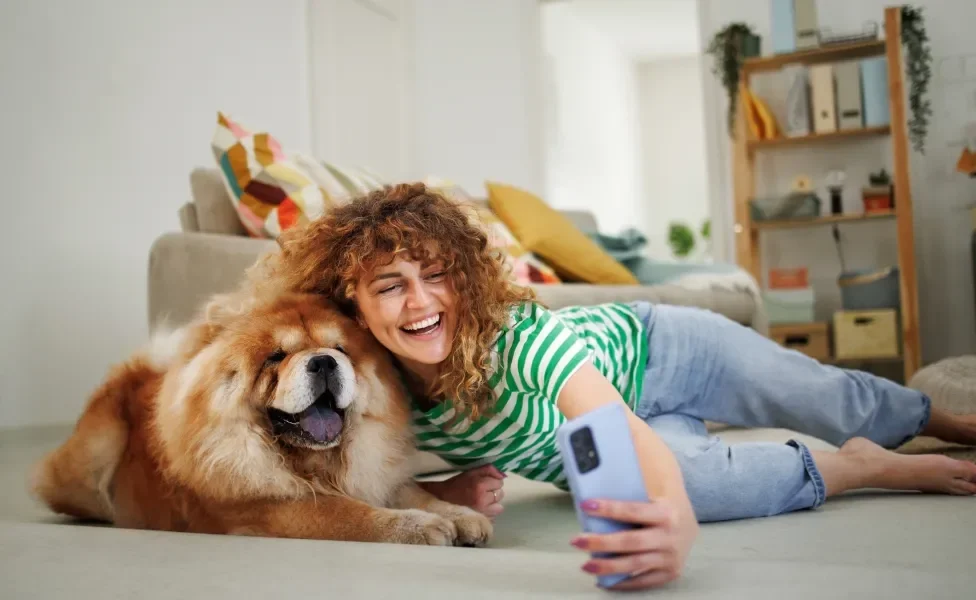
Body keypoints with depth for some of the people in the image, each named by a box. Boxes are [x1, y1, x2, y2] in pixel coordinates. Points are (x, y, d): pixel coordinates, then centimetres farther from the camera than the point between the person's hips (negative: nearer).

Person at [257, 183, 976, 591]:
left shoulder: (518, 335, -39)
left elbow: (622, 434, -53)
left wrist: (674, 525, -74)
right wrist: (452, 492, -29)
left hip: (654, 348, -2)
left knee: (840, 403, 6)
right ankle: (871, 470, 3)